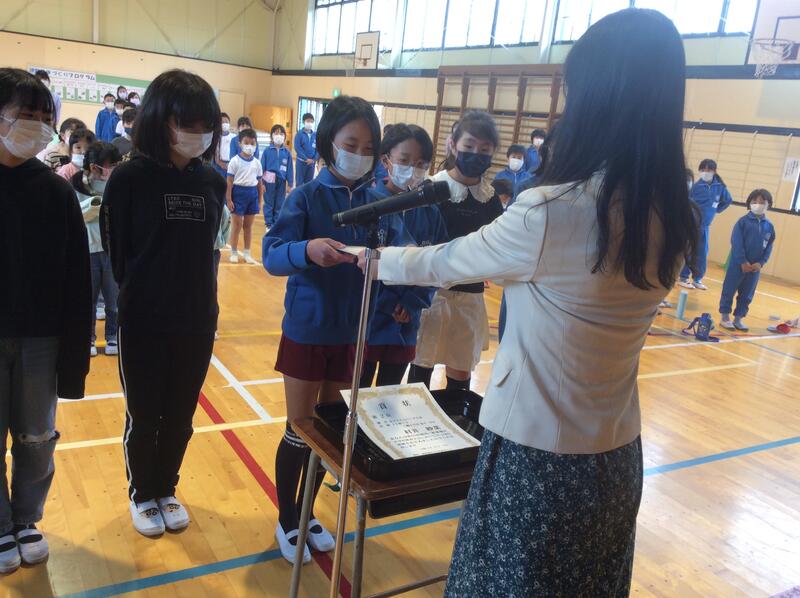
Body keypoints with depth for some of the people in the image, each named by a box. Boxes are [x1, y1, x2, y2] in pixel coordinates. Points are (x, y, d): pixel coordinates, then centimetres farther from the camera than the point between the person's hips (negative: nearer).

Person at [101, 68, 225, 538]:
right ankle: (142, 495, 34)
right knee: (143, 416, 12)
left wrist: (196, 296, 5)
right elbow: (117, 251, -6)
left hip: (198, 321, 3)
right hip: (144, 322, -3)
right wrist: (141, 293, 3)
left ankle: (167, 490, 37)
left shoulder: (212, 181, 0)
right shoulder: (129, 178, -12)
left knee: (180, 416, 15)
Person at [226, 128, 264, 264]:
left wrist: (260, 201, 8)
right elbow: (229, 181, -6)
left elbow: (259, 183, 9)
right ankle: (234, 252, 14)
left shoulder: (257, 163, 5)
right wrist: (228, 199, -10)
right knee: (237, 224, 2)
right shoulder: (235, 161, -6)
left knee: (248, 225, 11)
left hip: (252, 193, 4)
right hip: (239, 192, -3)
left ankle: (247, 253, 20)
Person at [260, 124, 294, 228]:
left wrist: (290, 184, 1)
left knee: (280, 204, 11)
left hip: (281, 181, 2)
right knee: (269, 203, 8)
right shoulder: (267, 151, -6)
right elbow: (262, 167, -2)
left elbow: (290, 169, 1)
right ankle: (269, 224, 19)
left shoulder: (287, 152, -2)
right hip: (269, 181, -1)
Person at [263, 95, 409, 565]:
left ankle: (306, 512, 37)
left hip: (351, 333, 3)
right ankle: (286, 521, 31)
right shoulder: (308, 196, -10)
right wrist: (308, 249, -39)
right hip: (307, 331, -3)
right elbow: (272, 255, -18)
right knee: (300, 432, 9)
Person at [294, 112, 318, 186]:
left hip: (312, 163, 4)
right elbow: (297, 148, -11)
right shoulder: (299, 134, -5)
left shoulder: (315, 135, 6)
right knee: (300, 181, 2)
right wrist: (306, 159, -16)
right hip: (301, 162, -3)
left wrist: (314, 159, -9)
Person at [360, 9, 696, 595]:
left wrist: (373, 258, 12)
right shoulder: (671, 221, -3)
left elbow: (443, 262, -8)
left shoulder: (552, 213, -23)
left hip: (537, 456, -6)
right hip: (616, 457, 7)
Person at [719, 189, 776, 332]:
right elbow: (736, 243, -12)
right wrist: (743, 262, -16)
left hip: (755, 267, 4)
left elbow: (769, 247, 7)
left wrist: (761, 263, -7)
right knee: (729, 291, 1)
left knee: (747, 295, 10)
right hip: (738, 264, -4)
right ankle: (725, 318, 11)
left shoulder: (769, 226, 6)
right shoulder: (743, 221, -7)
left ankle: (738, 319, 20)